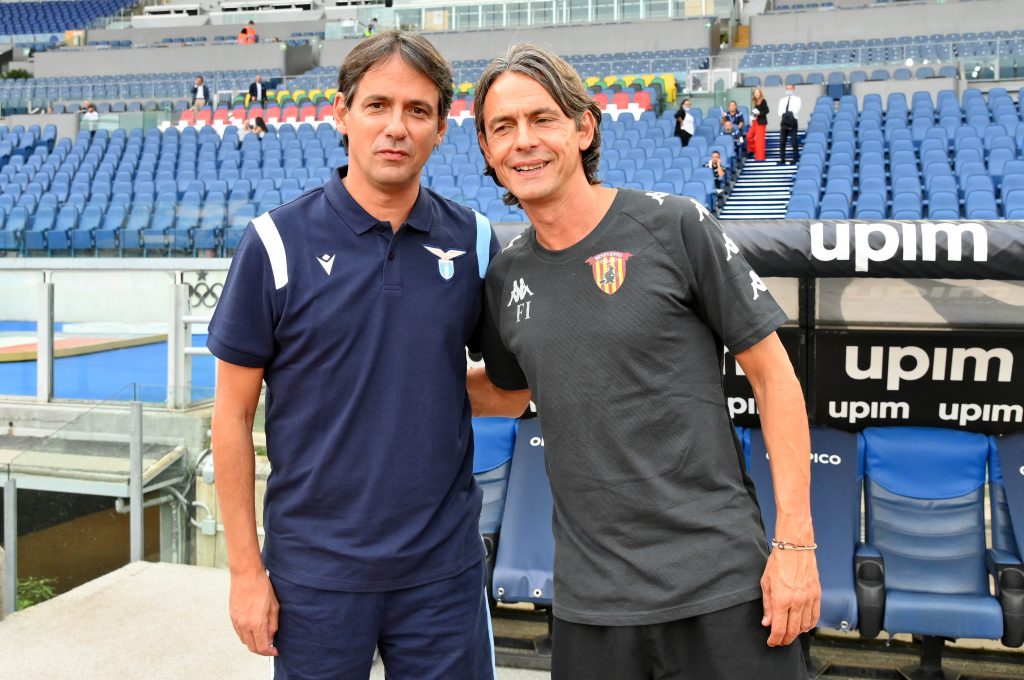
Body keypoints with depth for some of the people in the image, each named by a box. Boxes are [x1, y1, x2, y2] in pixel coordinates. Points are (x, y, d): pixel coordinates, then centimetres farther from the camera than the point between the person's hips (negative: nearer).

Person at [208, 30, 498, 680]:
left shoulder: (475, 242, -1)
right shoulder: (277, 242, -8)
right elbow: (234, 415, -4)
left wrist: (437, 385, -9)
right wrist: (246, 568, -4)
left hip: (445, 565, 2)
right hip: (316, 570, -2)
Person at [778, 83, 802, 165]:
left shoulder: (796, 99, 7)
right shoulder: (782, 100, 17)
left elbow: (796, 110, -7)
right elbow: (780, 111, 3)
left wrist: (789, 114, -17)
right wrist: (784, 115, -14)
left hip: (793, 122, -3)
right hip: (784, 122, 4)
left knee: (794, 142, -7)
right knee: (782, 142, 1)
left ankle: (795, 159, -3)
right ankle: (782, 159, 6)